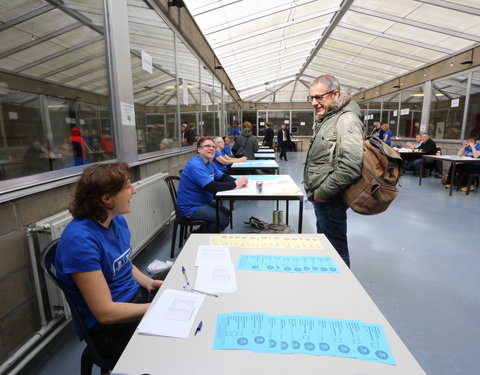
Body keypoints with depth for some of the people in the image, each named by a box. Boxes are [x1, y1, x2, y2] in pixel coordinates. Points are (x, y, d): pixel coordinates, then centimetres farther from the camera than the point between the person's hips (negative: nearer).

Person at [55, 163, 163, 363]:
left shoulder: (117, 219, -3)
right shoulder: (81, 239, -28)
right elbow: (105, 312, -25)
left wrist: (147, 282, -3)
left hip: (135, 296, 8)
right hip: (107, 327, -7)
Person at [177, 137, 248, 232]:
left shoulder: (209, 163, 9)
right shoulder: (196, 165, -23)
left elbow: (222, 177, 9)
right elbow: (212, 187, -32)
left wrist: (238, 181, -12)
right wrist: (235, 184, -25)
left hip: (202, 202, 10)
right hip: (190, 208, -10)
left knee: (226, 212, 14)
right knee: (223, 220, -16)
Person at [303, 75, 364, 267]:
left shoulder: (346, 120, -17)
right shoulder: (326, 119, 14)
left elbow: (350, 166, -28)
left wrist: (323, 192, -19)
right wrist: (314, 190, 15)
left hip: (330, 199, -10)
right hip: (320, 196, 10)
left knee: (335, 248, 4)